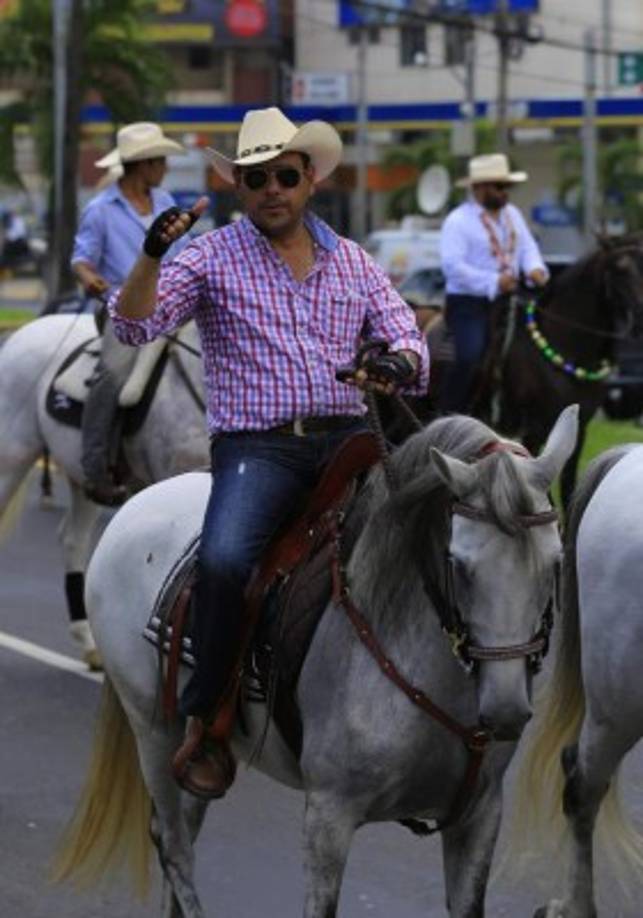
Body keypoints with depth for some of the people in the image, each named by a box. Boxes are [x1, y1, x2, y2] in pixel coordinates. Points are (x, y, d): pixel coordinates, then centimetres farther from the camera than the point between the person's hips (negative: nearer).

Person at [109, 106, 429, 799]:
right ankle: (206, 722, -13)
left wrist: (398, 365, -12)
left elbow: (407, 338, 12)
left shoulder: (352, 261, 16)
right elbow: (134, 325, -5)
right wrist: (151, 255, -22)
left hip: (346, 437, 3)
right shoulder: (212, 258, 6)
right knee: (223, 560, -31)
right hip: (256, 446, -3)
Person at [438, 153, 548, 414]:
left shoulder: (512, 214, 15)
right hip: (468, 304, -7)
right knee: (470, 358, -25)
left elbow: (528, 247, 16)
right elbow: (452, 265, -18)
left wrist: (535, 269, -8)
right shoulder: (458, 221, -9)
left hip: (506, 303, 8)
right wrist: (494, 282, -24)